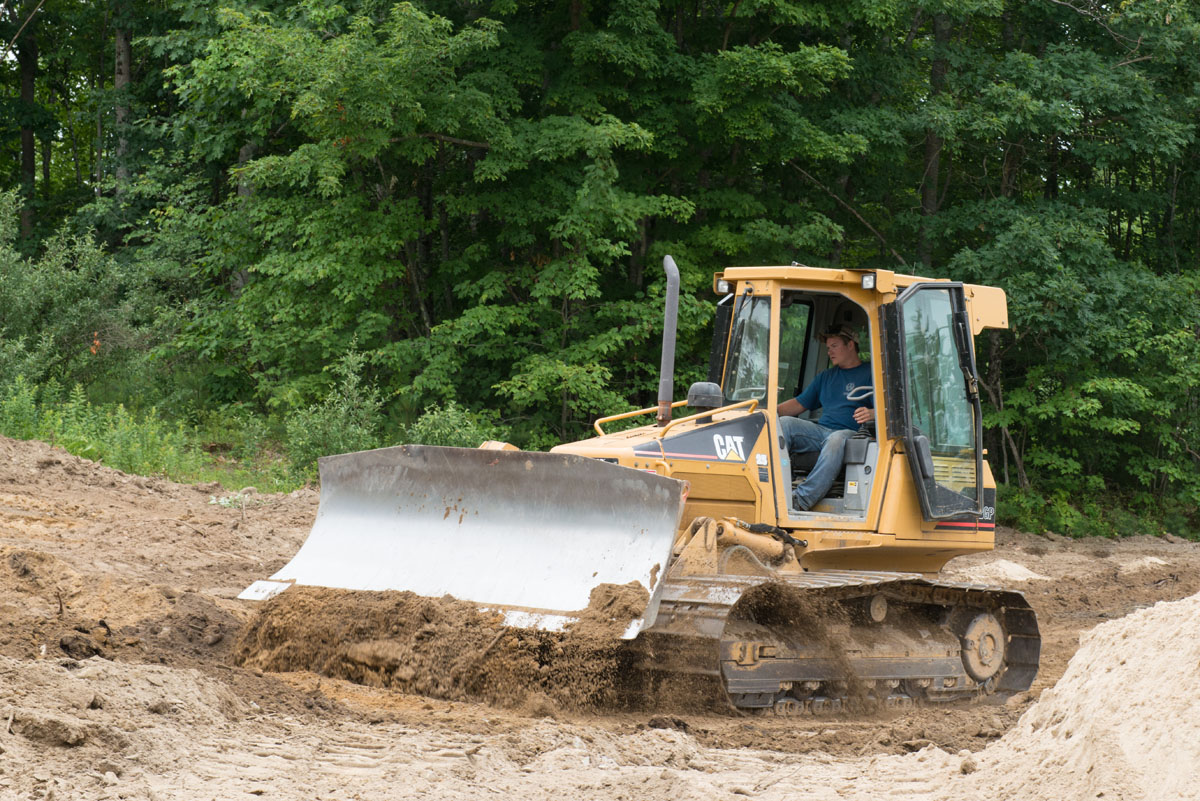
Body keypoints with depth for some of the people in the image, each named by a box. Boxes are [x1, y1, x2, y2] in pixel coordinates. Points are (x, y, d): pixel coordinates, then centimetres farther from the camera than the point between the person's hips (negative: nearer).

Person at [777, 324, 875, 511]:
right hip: (820, 431, 6)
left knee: (836, 440, -40)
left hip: (851, 433, -6)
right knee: (784, 423, -19)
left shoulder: (869, 374, 8)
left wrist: (870, 413, -29)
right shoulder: (825, 376, 29)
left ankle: (802, 499, -50)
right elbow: (799, 404, 27)